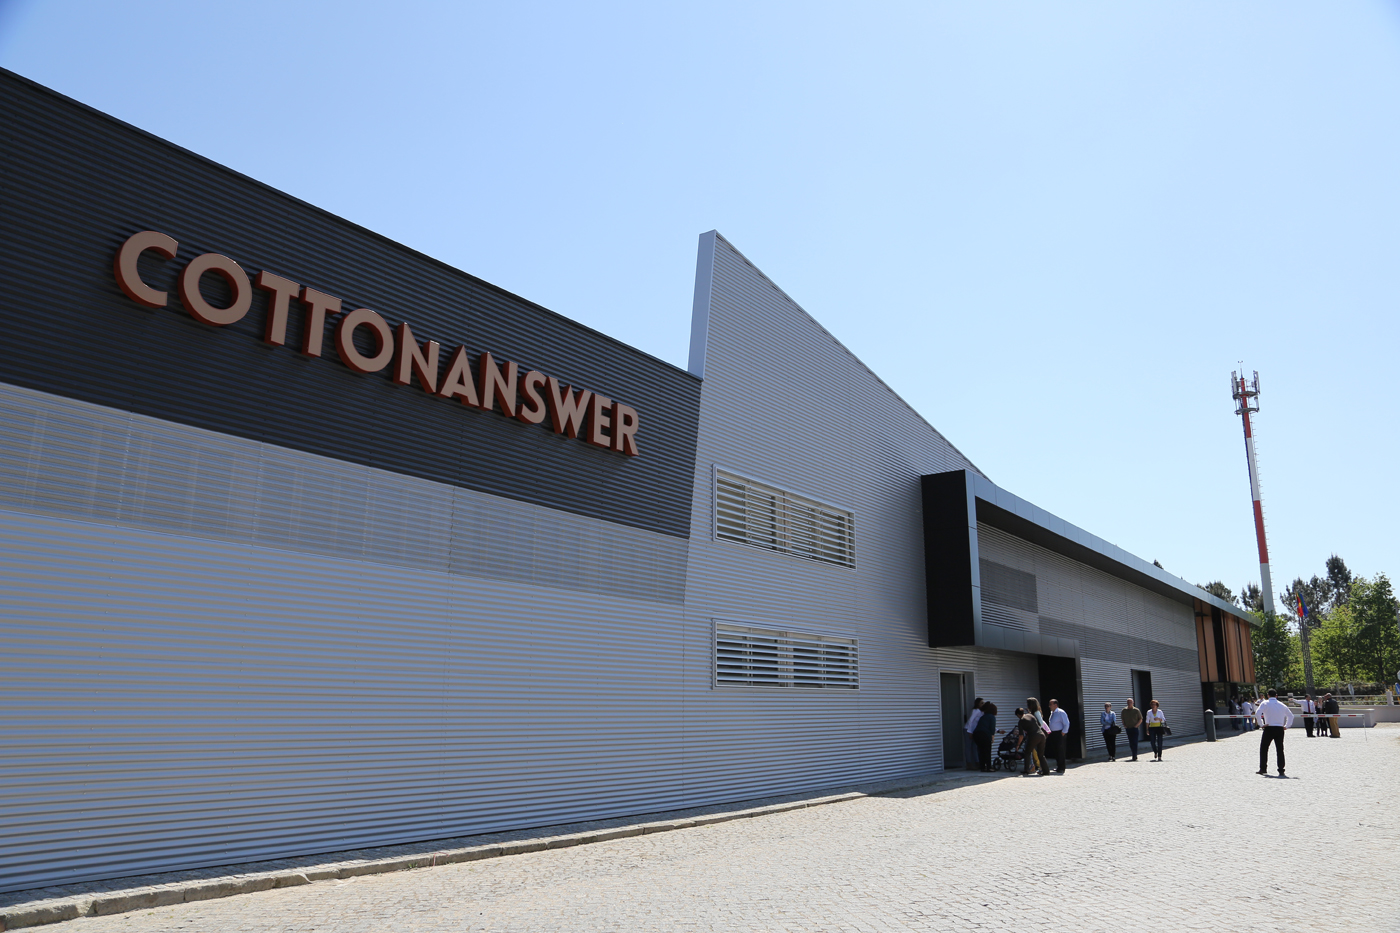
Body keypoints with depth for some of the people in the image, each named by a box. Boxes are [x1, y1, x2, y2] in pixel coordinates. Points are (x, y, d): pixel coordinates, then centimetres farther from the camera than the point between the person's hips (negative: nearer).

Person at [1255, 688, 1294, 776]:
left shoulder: (1265, 703, 0)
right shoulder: (1281, 705, 13)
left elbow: (1258, 713, -16)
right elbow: (1290, 715, 19)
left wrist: (1261, 724, -9)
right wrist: (1286, 726, 17)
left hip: (1269, 728, -3)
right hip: (1280, 729, 3)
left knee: (1263, 749, 8)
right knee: (1280, 750, 6)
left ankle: (1263, 769, 8)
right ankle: (1281, 770, 1)